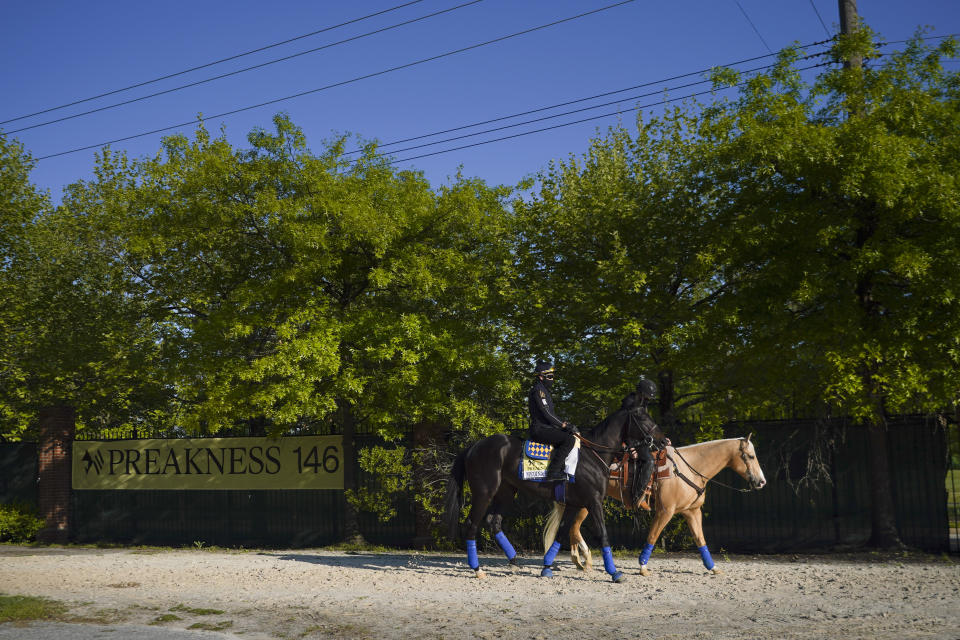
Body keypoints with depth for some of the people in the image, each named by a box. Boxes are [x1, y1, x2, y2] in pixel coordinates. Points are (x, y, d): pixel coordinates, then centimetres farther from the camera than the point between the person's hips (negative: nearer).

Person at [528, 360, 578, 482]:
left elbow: (551, 414, 22)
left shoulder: (544, 390, 21)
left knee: (573, 433, 14)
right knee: (569, 440, -24)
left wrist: (564, 423, 10)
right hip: (540, 429, -11)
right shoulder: (538, 389, -12)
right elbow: (546, 413, -19)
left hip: (546, 427, 11)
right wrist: (564, 425, -16)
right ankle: (553, 472, -25)